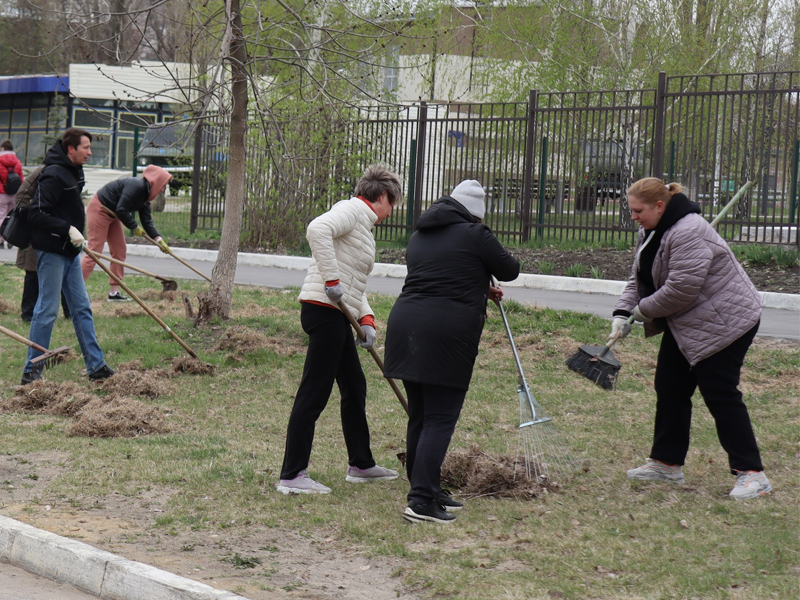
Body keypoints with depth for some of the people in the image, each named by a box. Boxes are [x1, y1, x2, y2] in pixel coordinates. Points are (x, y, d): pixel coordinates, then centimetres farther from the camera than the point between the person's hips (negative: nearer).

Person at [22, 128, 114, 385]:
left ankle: (96, 366, 15)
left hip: (69, 252, 10)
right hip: (52, 251, -10)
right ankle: (31, 371, 3)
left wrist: (77, 234, 14)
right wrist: (68, 229, -23)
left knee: (82, 308, 11)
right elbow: (36, 214, -22)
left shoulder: (74, 173, 13)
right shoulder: (53, 176, -17)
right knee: (47, 310, -5)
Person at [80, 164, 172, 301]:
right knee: (94, 252, -13)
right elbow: (121, 210, -28)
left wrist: (158, 239, -1)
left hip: (112, 215, 11)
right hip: (99, 209, -11)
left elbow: (147, 220, 8)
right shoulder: (136, 186, -24)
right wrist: (134, 227, -16)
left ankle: (114, 292, 10)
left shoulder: (145, 193, 7)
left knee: (120, 251, 8)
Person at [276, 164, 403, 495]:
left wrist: (366, 319, 6)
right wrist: (331, 280, -27)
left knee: (354, 388, 20)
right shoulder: (351, 210, -7)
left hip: (337, 316, 11)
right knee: (313, 394, -9)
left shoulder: (363, 224, 23)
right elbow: (317, 229, -29)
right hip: (325, 310, -11)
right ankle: (292, 476, -7)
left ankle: (361, 464, 34)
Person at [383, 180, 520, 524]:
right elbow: (510, 271, 8)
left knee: (418, 416, 14)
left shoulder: (420, 234, 20)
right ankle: (422, 501, -12)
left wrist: (481, 290, 43)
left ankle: (428, 492, 23)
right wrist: (488, 270, 30)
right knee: (440, 419, -6)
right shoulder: (474, 234, -3)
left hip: (405, 323, 7)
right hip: (447, 332, -7)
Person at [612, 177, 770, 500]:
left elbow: (681, 289, -30)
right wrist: (623, 312, -4)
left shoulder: (689, 232, -27)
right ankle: (666, 462, 20)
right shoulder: (651, 232, 6)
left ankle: (751, 473, -5)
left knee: (720, 394, -10)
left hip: (724, 322, -10)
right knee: (669, 388, 10)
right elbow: (638, 279, 12)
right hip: (684, 325, 10)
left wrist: (644, 309, -16)